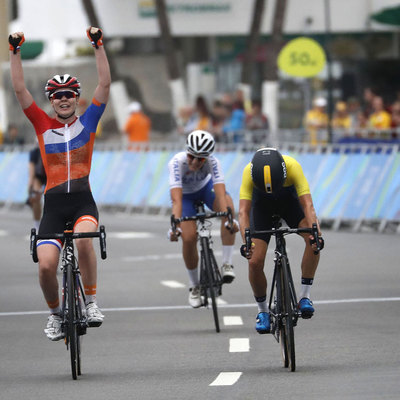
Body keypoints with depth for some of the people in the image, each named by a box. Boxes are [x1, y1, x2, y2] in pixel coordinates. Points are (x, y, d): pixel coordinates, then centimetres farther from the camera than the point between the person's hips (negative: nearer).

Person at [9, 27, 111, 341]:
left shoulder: (88, 122, 8)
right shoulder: (43, 125, 9)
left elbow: (105, 83, 1)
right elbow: (20, 89, 4)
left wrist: (99, 45, -6)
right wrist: (15, 52, -2)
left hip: (83, 200, -1)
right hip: (53, 203, 1)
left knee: (84, 238, -33)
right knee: (46, 265, -13)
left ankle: (91, 302, -16)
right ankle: (55, 312, 16)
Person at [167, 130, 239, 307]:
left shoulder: (212, 162, -33)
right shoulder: (177, 162, -37)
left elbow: (220, 193, -43)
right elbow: (176, 199, -44)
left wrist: (229, 219, -58)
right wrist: (175, 225, -57)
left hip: (206, 187, 1)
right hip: (185, 194, -1)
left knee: (228, 204, -31)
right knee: (189, 237, -17)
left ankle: (227, 264, -27)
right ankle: (194, 287, 8)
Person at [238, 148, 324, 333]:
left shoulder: (292, 166, -37)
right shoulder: (249, 172, -35)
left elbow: (307, 205, -40)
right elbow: (243, 211, -39)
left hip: (289, 200, 0)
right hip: (262, 205, 0)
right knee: (255, 262, -13)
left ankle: (304, 296, -15)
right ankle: (262, 310, 11)